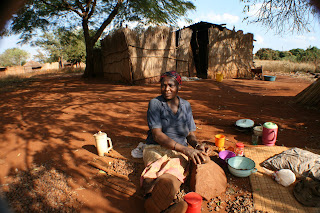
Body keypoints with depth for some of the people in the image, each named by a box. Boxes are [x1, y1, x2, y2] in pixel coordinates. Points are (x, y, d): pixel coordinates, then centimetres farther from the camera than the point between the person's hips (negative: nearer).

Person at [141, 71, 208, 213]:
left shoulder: (186, 105, 11)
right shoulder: (155, 103, -2)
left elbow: (190, 134, 13)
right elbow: (157, 135, -13)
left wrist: (197, 145, -11)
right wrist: (185, 149, -22)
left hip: (179, 152, 2)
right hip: (156, 149, -2)